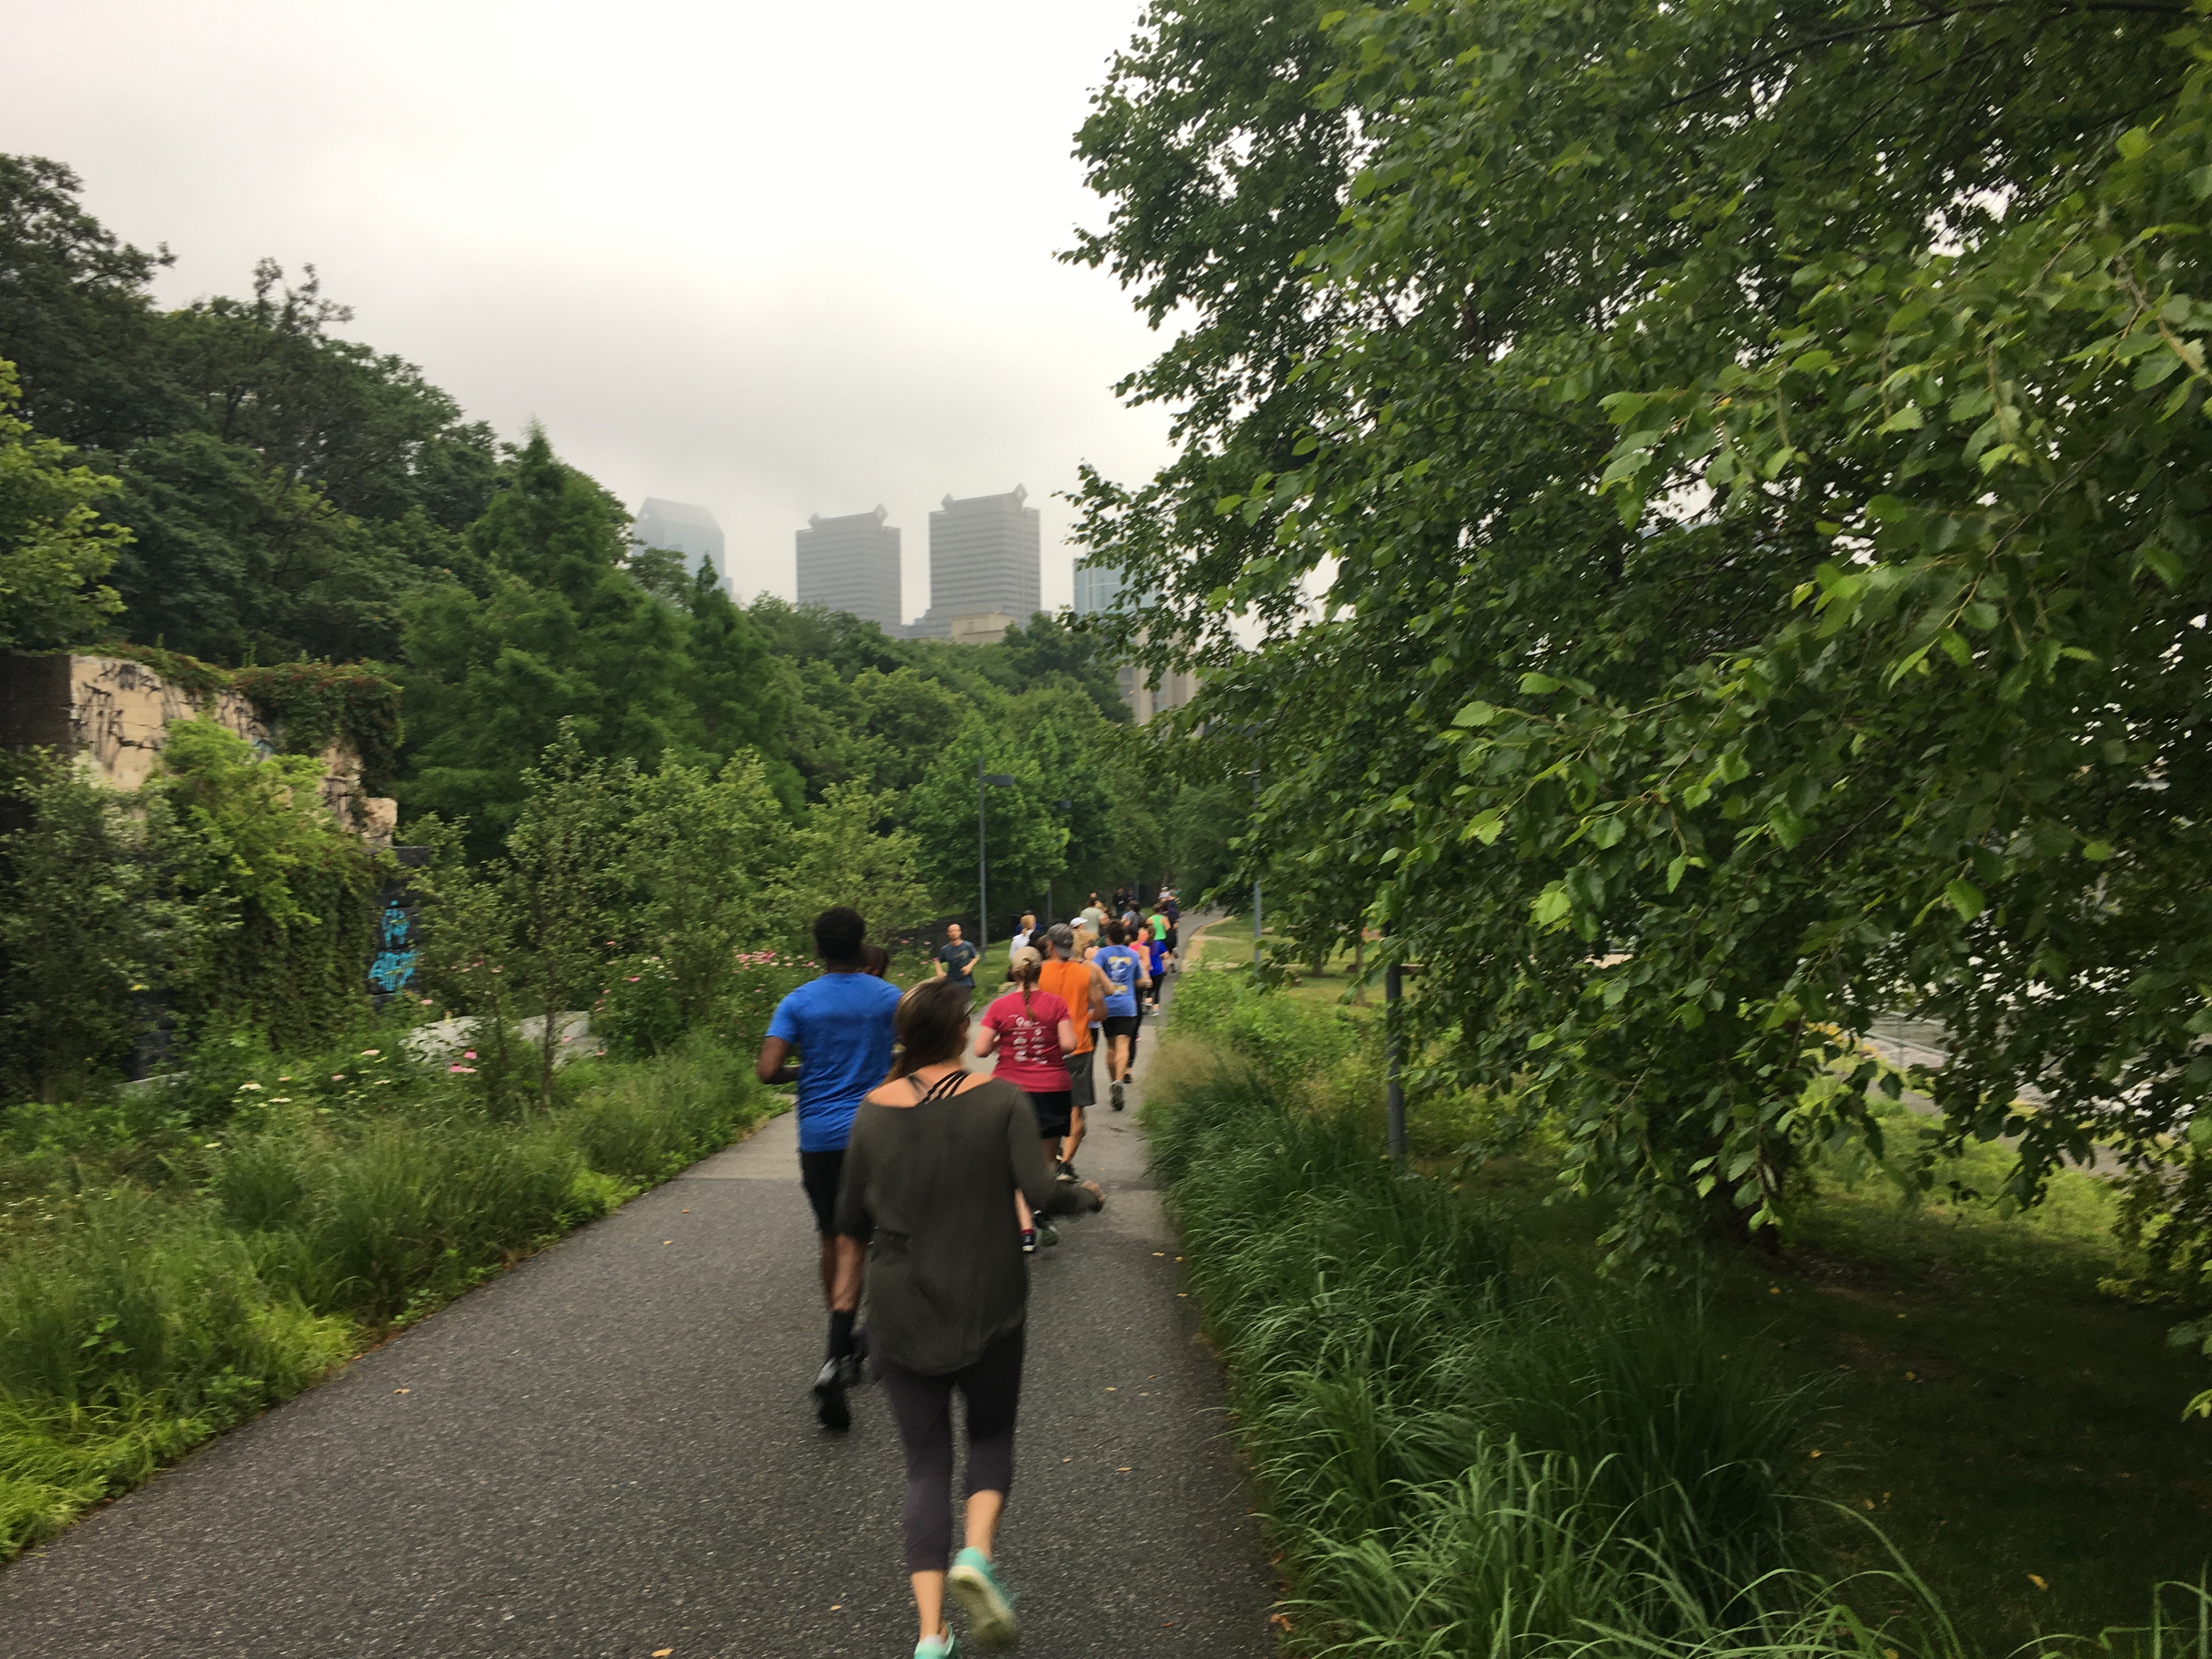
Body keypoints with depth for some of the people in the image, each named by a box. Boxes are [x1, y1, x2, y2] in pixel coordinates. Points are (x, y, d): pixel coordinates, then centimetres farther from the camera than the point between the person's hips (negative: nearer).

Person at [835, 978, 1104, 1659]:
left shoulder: (874, 1110, -3)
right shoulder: (1000, 1099, -11)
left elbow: (851, 1220, 3)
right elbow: (1043, 1193, -17)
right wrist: (1087, 1194, 4)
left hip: (901, 1313, 2)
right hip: (988, 1305, -1)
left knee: (926, 1464, 12)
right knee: (991, 1435, 21)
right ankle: (977, 1554, -4)